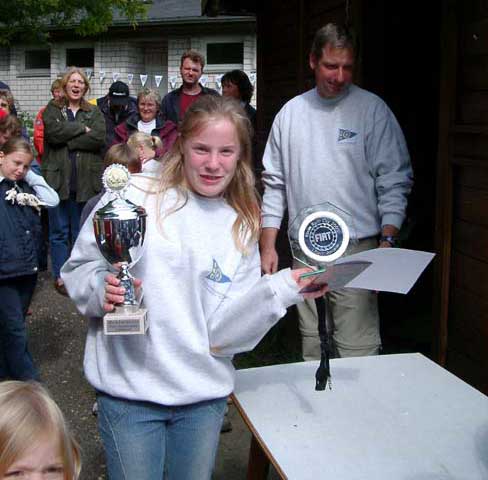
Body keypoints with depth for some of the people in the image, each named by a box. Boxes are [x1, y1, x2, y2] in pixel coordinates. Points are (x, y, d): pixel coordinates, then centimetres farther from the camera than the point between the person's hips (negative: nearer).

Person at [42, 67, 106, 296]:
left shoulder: (94, 113, 11)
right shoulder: (52, 109, 8)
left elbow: (99, 138, -7)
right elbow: (53, 131, -13)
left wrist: (67, 140, -11)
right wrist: (81, 128, -10)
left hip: (86, 180, 2)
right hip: (58, 178, -1)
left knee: (81, 231, 8)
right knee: (59, 230, 3)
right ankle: (60, 276, 11)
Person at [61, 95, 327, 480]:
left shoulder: (241, 228, 3)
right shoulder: (133, 197, -6)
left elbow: (222, 331, -4)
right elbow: (78, 268, 2)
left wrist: (284, 287, -16)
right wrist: (100, 290, -19)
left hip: (204, 396, 3)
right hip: (130, 393, -2)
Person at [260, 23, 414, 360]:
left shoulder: (372, 109, -1)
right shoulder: (291, 112, 9)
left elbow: (395, 182, -3)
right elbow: (275, 183, 12)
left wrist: (387, 241, -15)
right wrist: (268, 245, 7)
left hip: (358, 251, -4)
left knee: (357, 352, -6)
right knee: (312, 348, 13)